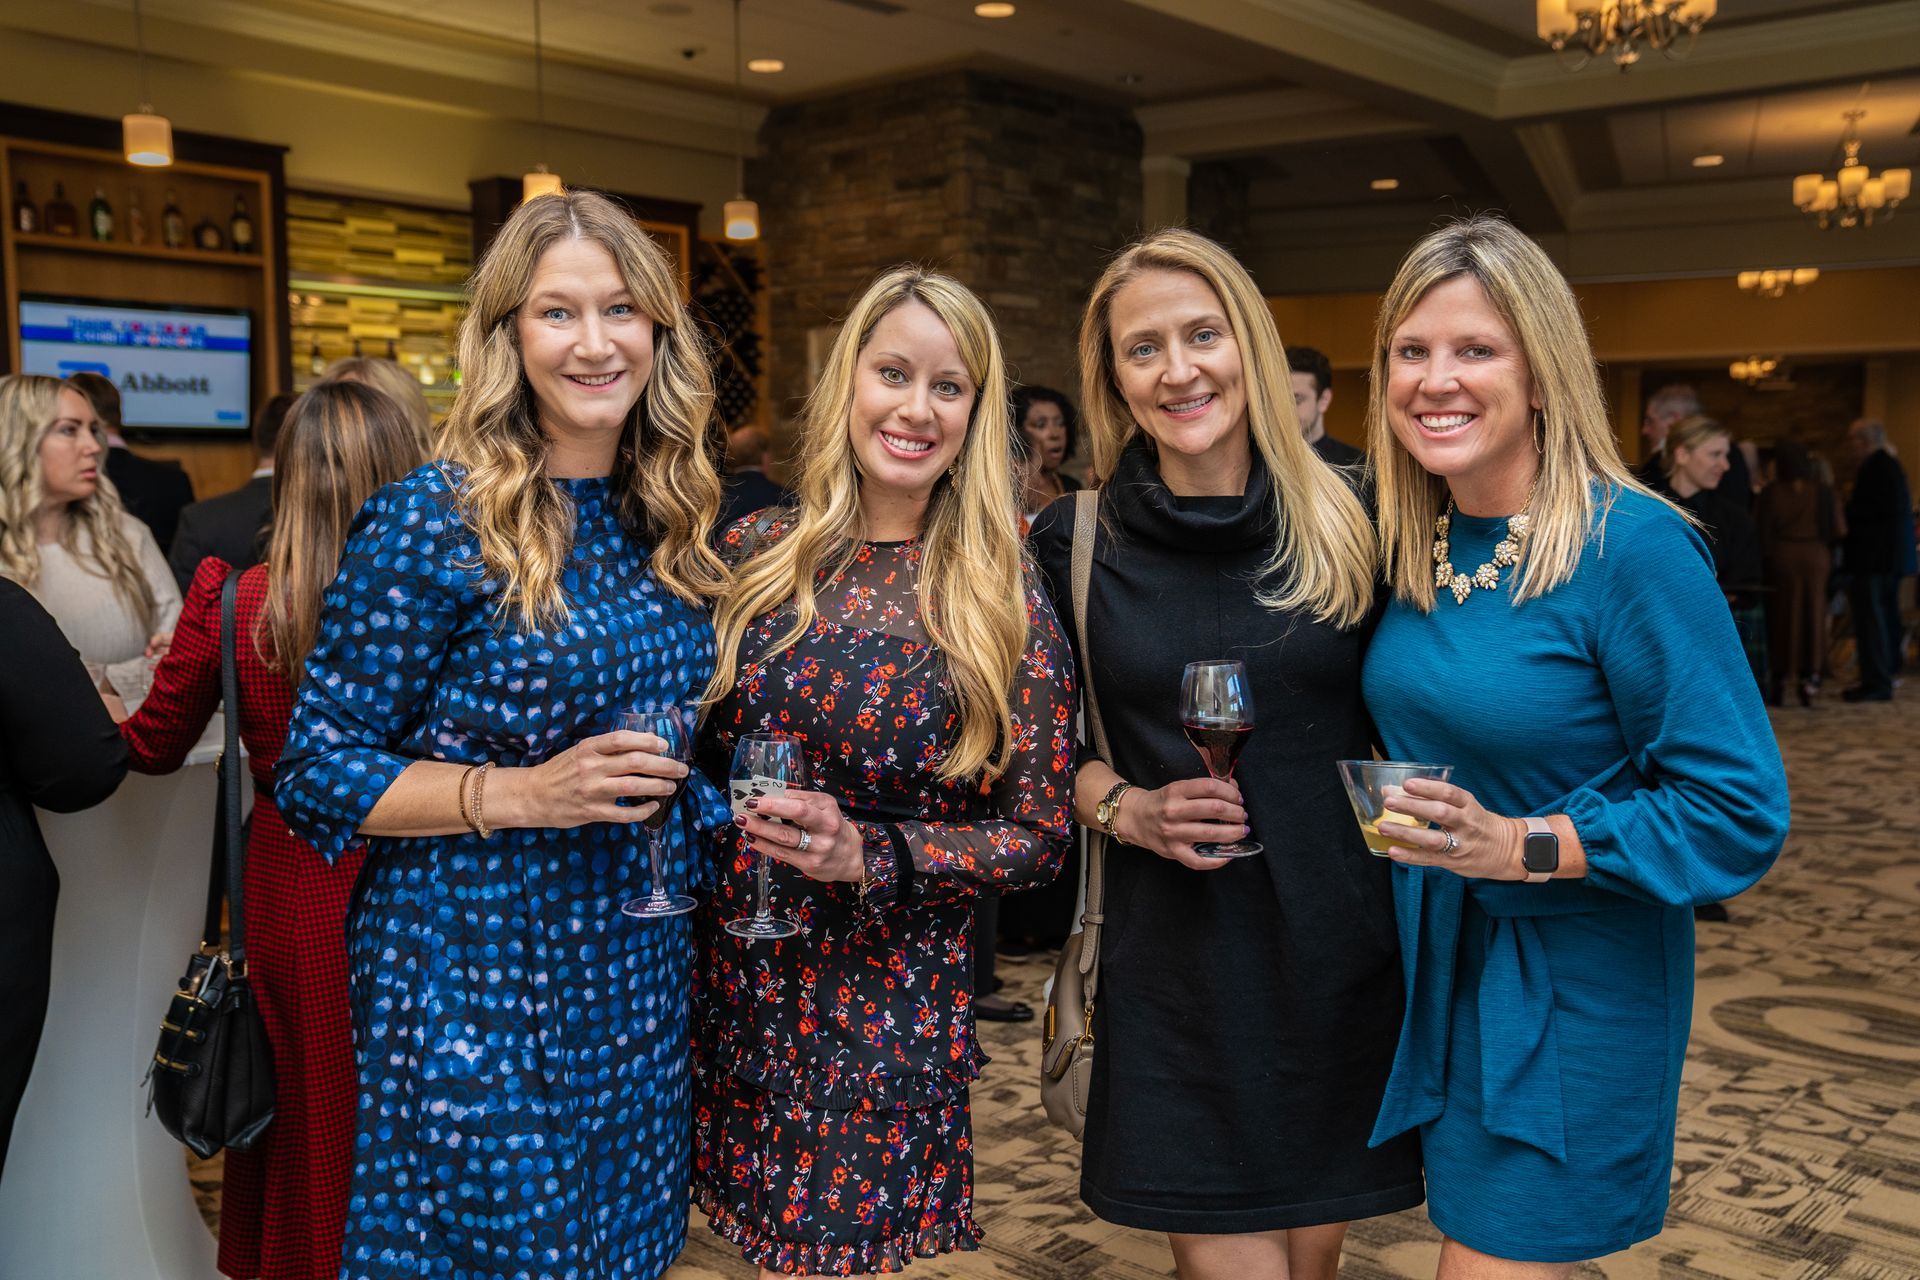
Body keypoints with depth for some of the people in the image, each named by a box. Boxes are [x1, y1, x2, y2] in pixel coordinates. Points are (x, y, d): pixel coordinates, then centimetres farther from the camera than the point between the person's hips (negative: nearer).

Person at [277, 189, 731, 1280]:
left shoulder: (670, 519, 4)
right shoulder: (435, 522, -14)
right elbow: (318, 769, -12)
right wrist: (520, 793, -23)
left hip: (639, 972, 6)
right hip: (476, 975, -5)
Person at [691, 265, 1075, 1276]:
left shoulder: (1004, 606, -8)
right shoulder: (754, 555, 0)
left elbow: (1039, 836, -6)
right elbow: (696, 755, 12)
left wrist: (870, 856, -18)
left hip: (887, 1009, -3)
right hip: (730, 987, 3)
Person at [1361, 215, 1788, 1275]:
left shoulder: (1634, 547, -19)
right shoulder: (1411, 544, 0)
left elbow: (1739, 814, -19)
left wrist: (1520, 846, -25)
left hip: (1574, 982, -6)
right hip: (1433, 953, 6)